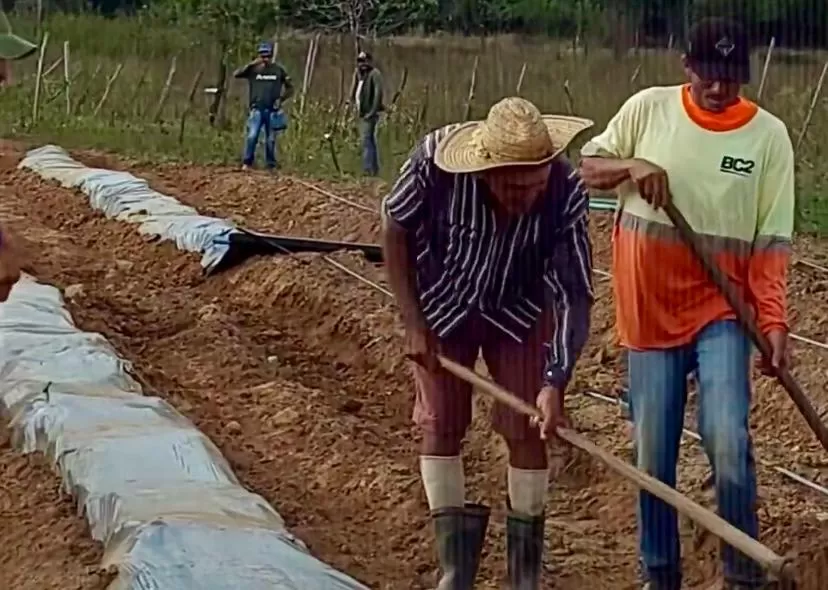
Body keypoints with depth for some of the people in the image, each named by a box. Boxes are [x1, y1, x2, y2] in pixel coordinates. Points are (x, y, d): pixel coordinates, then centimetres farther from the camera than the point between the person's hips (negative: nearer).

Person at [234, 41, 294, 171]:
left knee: (270, 140, 6)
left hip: (273, 111, 1)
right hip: (257, 110, -1)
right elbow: (236, 74, -10)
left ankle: (271, 165, 16)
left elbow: (290, 87, 13)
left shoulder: (278, 69, 5)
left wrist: (281, 99, -2)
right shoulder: (254, 69, 2)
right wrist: (251, 64, -17)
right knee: (252, 136, -14)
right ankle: (246, 163, -5)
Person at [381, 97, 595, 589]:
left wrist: (556, 383, -37)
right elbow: (396, 230, -14)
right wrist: (413, 323, -13)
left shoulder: (566, 191, -33)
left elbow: (576, 295, -27)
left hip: (520, 313, 0)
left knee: (526, 432, -4)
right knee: (440, 426, -2)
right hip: (442, 309, 0)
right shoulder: (434, 162, -34)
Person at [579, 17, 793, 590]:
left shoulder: (768, 135, -6)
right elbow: (586, 166, 5)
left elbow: (771, 240, -6)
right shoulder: (648, 109, -3)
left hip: (722, 309, -2)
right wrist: (629, 166, -16)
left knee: (727, 441, -16)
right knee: (653, 452, 8)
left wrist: (774, 321, -15)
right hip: (650, 308, 2)